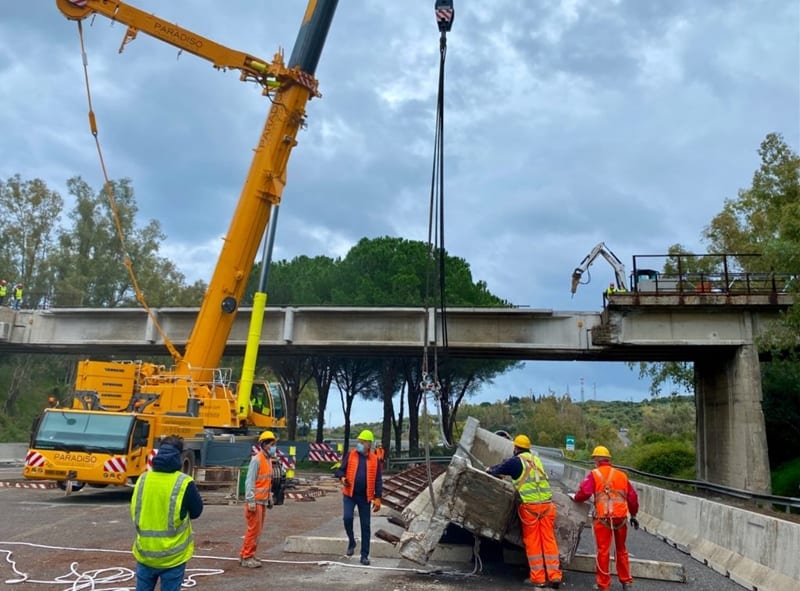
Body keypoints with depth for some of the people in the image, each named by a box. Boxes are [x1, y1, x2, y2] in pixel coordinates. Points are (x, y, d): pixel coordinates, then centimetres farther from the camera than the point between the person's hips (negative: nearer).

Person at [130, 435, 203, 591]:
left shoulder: (143, 478, -4)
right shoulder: (184, 483, -16)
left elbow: (134, 512, 10)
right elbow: (196, 511, -2)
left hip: (145, 552, 4)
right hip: (173, 555, -3)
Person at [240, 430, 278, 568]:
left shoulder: (268, 460, 12)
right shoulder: (257, 459, -15)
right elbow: (250, 481, -19)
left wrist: (270, 498, 20)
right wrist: (251, 501, -22)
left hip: (263, 501, 9)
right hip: (255, 501, -9)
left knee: (257, 530, 14)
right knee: (253, 529, -4)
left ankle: (245, 555, 23)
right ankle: (247, 558, 5)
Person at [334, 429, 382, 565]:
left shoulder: (374, 460, 0)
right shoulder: (350, 455, 0)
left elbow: (378, 481, 1)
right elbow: (340, 470, 4)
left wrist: (378, 498, -5)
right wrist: (342, 477, -19)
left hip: (365, 497, 0)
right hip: (349, 494, 0)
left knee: (365, 526, 5)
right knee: (348, 517, -18)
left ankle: (364, 555, 16)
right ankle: (351, 541, 11)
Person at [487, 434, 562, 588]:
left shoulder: (516, 461, -2)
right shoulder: (536, 459, 16)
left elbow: (496, 470, 8)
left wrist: (489, 470, 28)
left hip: (529, 505, -5)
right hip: (547, 504, 5)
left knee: (532, 542, 4)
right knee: (549, 539, 7)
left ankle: (538, 578, 7)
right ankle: (554, 576, 7)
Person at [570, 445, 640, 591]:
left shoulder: (594, 474, -1)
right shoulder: (621, 475, 12)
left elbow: (584, 492, -12)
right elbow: (632, 496, 14)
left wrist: (575, 497, 9)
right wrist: (633, 515, 24)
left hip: (603, 518, -4)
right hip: (621, 517, 4)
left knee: (603, 550, 4)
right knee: (621, 550, 19)